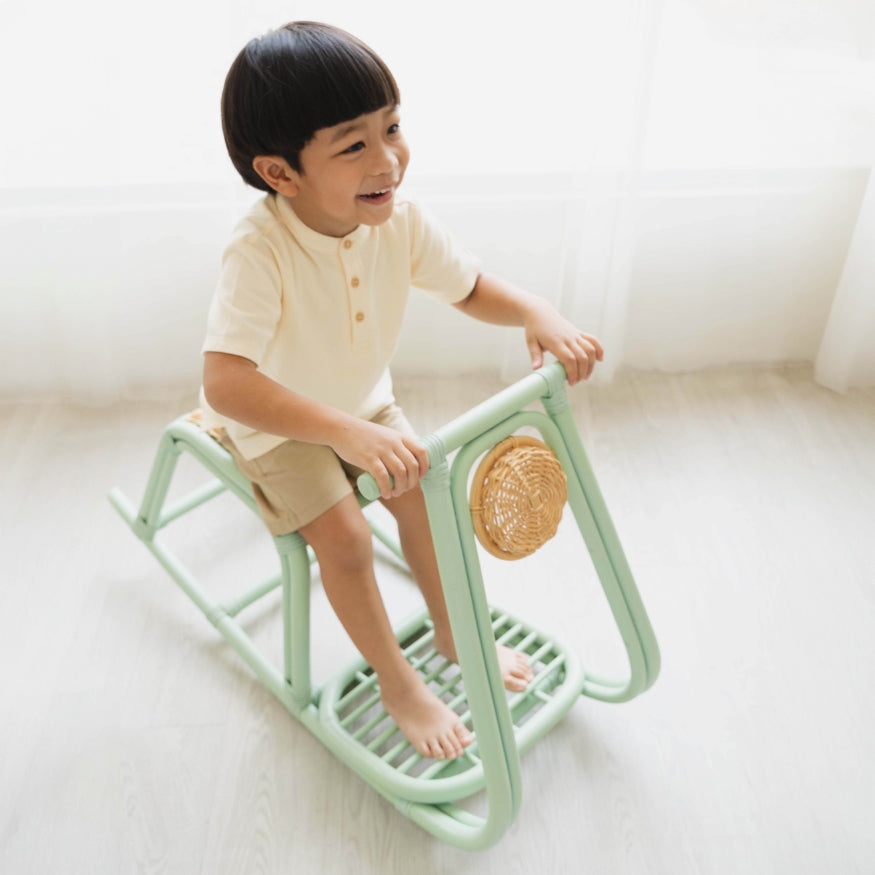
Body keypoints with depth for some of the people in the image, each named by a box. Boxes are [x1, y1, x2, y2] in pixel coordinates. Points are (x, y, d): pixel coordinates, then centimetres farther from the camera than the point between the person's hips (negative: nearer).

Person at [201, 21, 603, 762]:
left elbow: (473, 289, -5)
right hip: (276, 422, -5)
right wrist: (350, 433, -57)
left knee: (424, 491, -2)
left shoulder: (398, 221, -19)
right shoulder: (261, 253, -37)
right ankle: (398, 682, 9)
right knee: (344, 535, -16)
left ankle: (452, 631, 25)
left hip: (363, 402, 5)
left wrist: (539, 315, -26)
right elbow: (225, 383, -47)